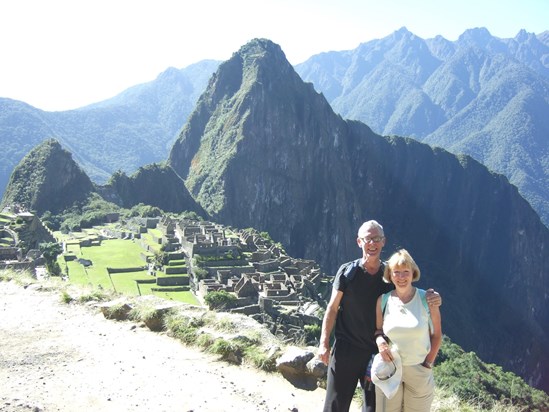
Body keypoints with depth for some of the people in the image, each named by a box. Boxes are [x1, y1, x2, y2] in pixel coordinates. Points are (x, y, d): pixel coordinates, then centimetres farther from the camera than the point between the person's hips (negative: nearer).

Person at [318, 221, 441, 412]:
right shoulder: (347, 271, -6)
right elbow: (332, 308, -2)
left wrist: (431, 300, -14)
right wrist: (324, 343, -8)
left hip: (377, 352, 2)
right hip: (345, 351, -2)